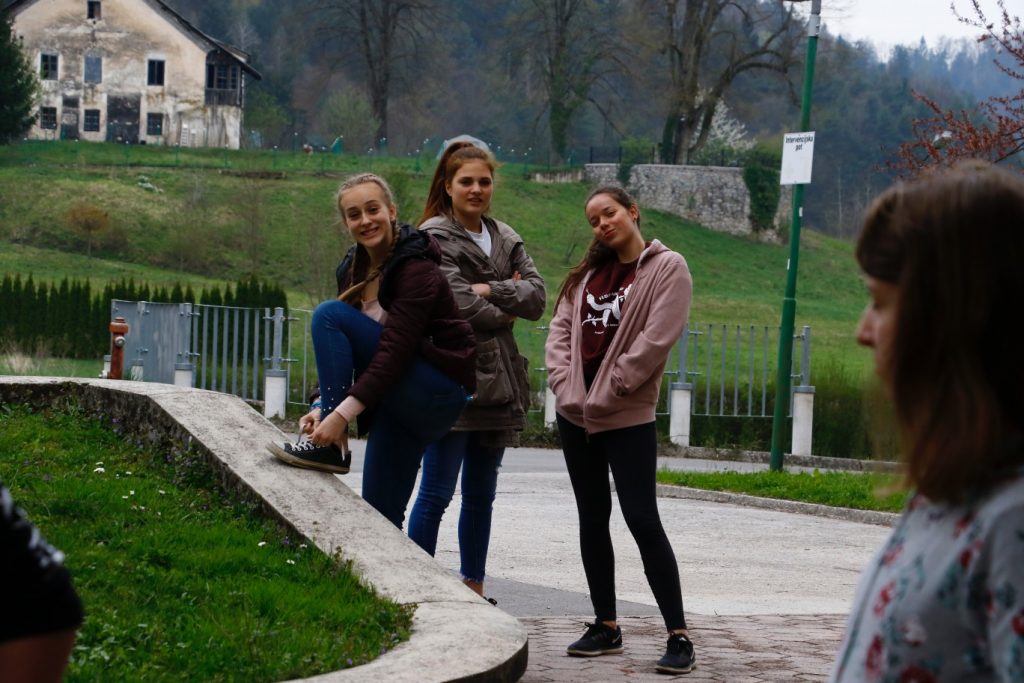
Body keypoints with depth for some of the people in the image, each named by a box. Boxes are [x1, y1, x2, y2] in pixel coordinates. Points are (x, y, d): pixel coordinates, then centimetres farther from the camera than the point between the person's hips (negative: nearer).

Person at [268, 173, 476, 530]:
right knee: (380, 513, 4)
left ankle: (333, 447, -19)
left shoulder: (417, 269, -17)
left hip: (440, 395, -8)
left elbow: (395, 350, -26)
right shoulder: (355, 269, 8)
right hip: (399, 403, 8)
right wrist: (324, 407, -8)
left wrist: (342, 412, -31)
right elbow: (345, 354, 9)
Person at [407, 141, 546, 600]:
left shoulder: (505, 239, 15)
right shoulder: (434, 238, -5)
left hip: (495, 381, 7)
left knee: (481, 494, 12)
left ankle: (474, 589, 19)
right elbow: (459, 305, -15)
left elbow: (537, 296, 3)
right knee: (436, 493, -6)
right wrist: (508, 304, -2)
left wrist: (488, 291, -11)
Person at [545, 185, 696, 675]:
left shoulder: (667, 268, -5)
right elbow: (560, 332, 10)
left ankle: (679, 635, -8)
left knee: (642, 519, -11)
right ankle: (606, 626, 17)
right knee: (592, 518, 9)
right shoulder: (587, 274, 15)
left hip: (628, 417, -7)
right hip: (574, 414, 7)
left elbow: (655, 341, -14)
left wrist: (604, 395, -14)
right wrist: (565, 385, -7)